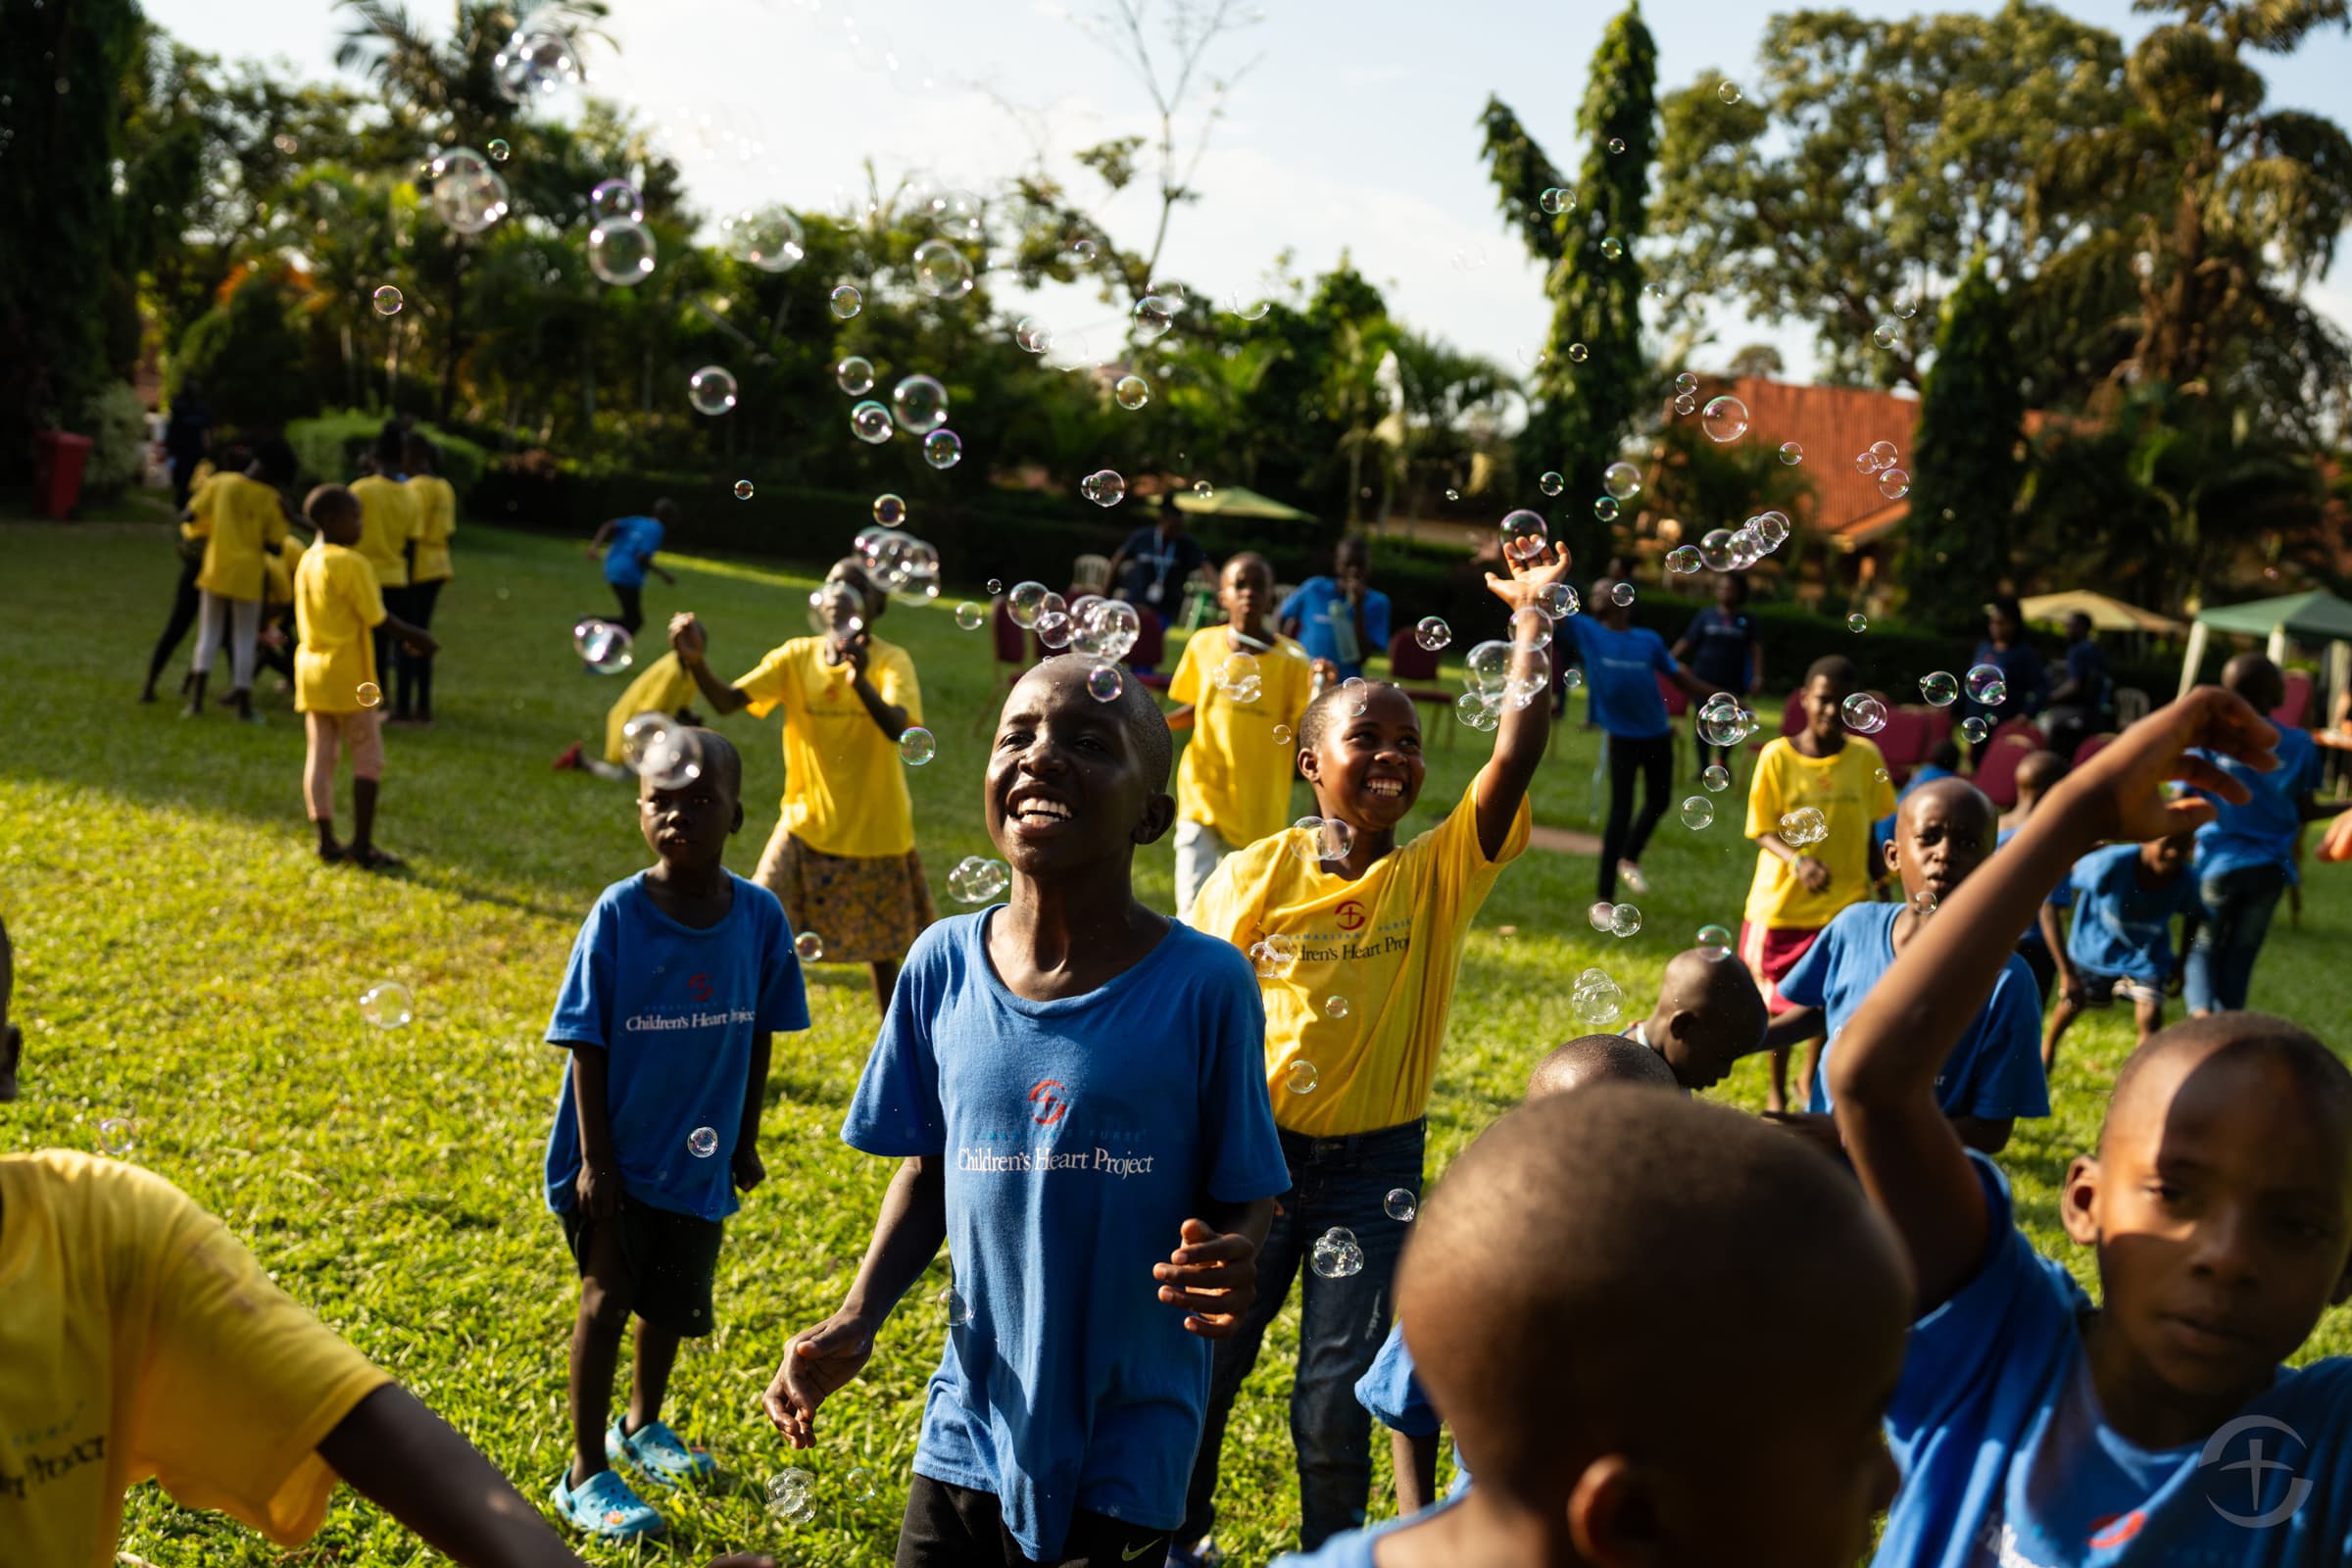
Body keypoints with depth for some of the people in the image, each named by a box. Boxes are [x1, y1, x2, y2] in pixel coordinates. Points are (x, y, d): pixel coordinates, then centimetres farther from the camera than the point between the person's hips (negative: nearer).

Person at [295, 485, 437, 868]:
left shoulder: (308, 561, 10)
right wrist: (414, 635, 2)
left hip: (311, 671, 8)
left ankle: (326, 840, 10)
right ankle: (362, 844, 0)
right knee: (368, 759, 1)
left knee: (320, 756, 8)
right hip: (348, 676, -8)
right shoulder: (352, 564, -15)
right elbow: (378, 617, -14)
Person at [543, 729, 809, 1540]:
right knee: (608, 1296, -1)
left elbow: (757, 1038, 2)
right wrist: (595, 1159, -13)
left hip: (700, 1155, 4)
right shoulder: (618, 914, -16)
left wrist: (745, 1141, 8)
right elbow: (586, 1043, -11)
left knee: (676, 1298, 18)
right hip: (620, 1153, -3)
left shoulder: (760, 916, -9)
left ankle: (641, 1426, 44)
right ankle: (586, 1473, 15)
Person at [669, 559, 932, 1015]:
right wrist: (696, 661, -35)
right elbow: (726, 701, -15)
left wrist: (860, 679, -50)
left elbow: (898, 728, -32)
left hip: (875, 835, -2)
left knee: (881, 953, 12)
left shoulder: (891, 662, -12)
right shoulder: (797, 657, -4)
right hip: (807, 825, 2)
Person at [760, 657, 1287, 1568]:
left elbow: (1243, 1193, -6)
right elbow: (926, 1170, 7)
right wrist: (857, 1321, -5)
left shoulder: (1205, 985, -14)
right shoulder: (944, 965, -5)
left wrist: (1232, 1263, -27)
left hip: (1123, 1458, -3)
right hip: (967, 1430, 3)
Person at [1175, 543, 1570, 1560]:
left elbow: (1519, 751, -18)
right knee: (1193, 1369, 12)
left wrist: (1530, 614, -17)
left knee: (1337, 1404, 7)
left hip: (1374, 1167, 0)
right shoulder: (1251, 877, -5)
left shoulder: (1440, 874, -6)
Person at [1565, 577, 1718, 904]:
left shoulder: (1649, 640, 4)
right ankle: (1605, 895, 4)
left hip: (1658, 734, 4)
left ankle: (1630, 858, 45)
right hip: (1622, 736, -4)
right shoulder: (1587, 631, -4)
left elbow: (1682, 677, 10)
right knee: (1621, 811, -5)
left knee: (1658, 803, 17)